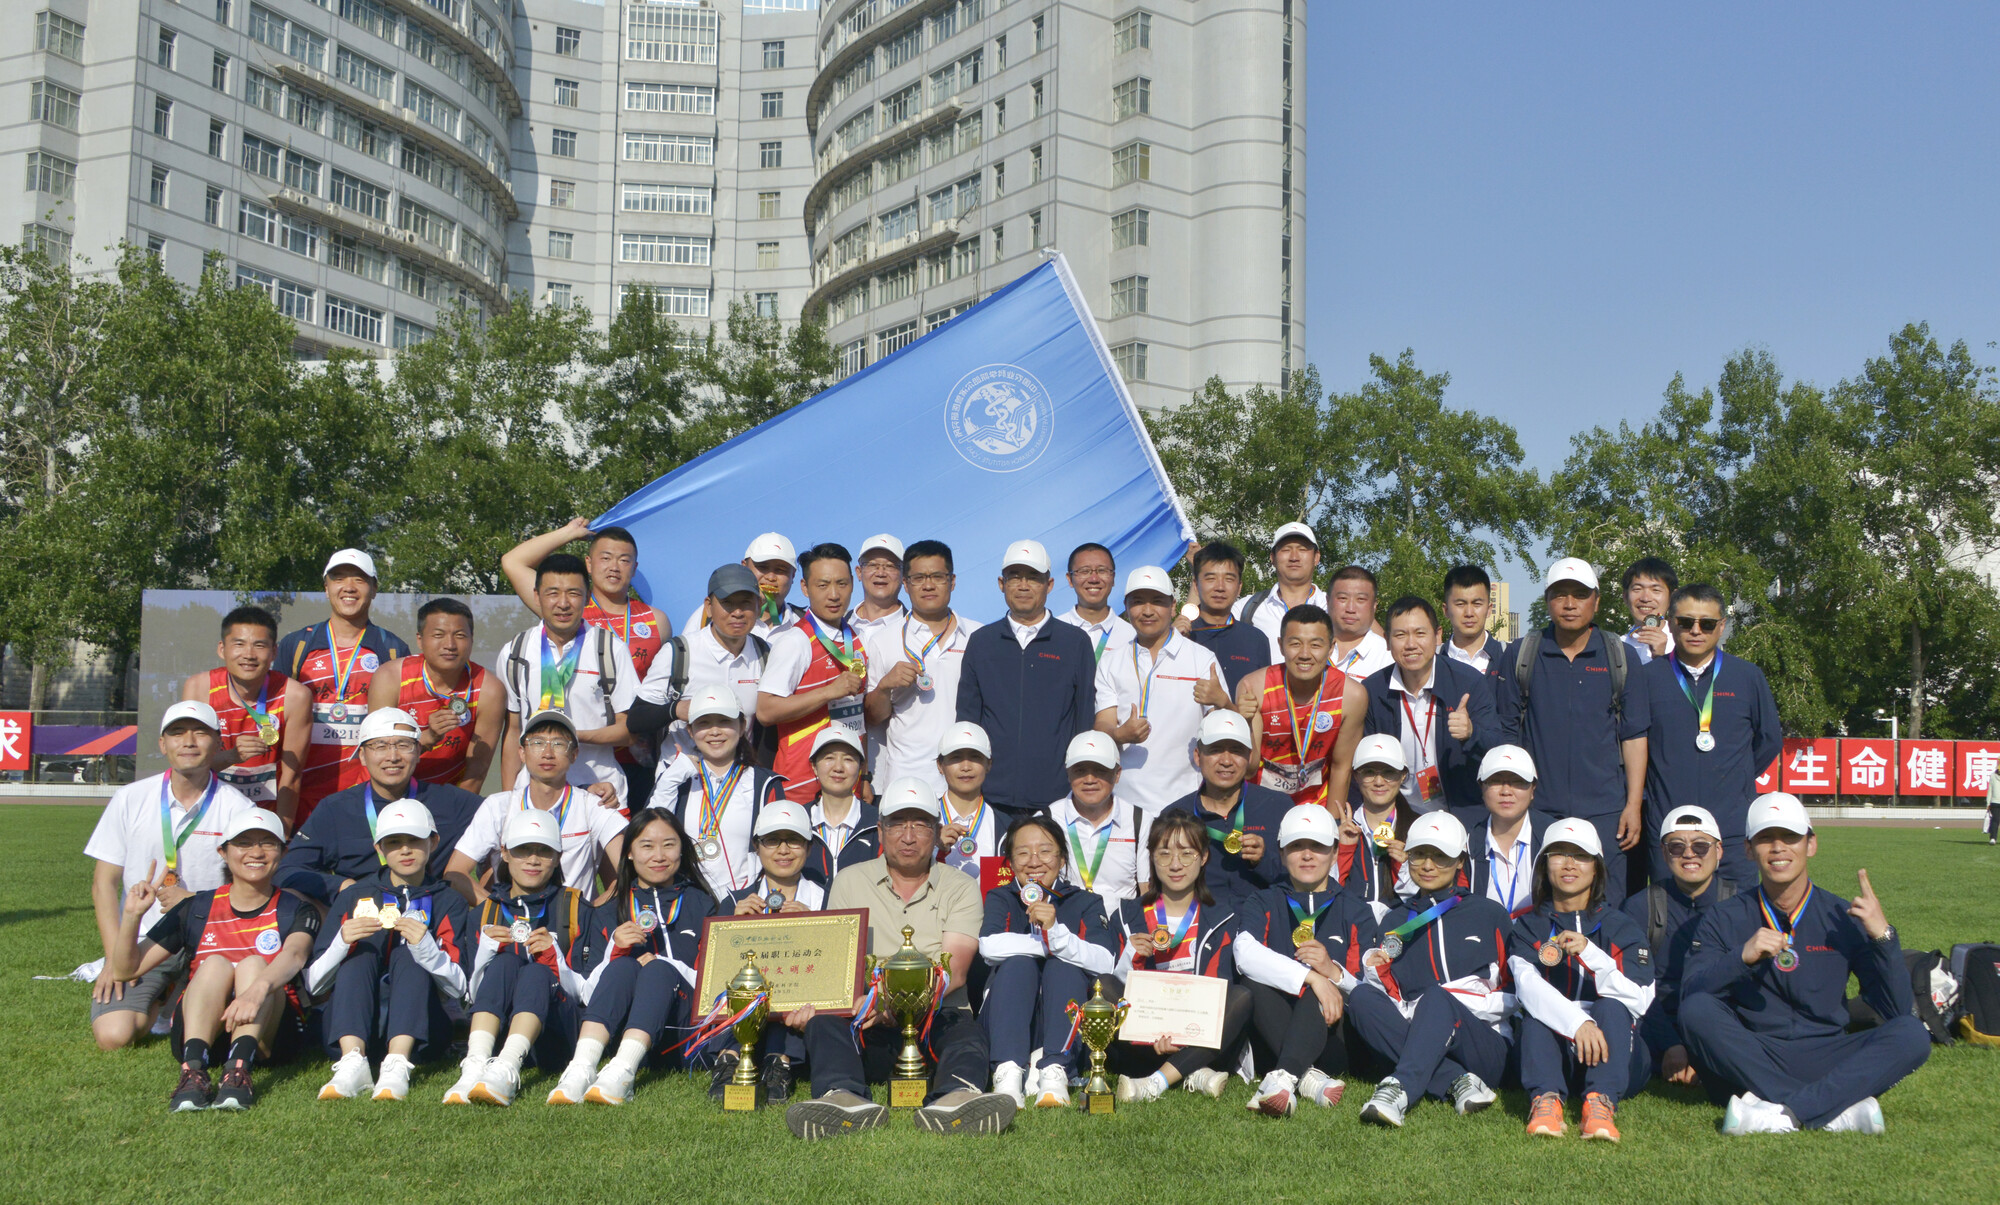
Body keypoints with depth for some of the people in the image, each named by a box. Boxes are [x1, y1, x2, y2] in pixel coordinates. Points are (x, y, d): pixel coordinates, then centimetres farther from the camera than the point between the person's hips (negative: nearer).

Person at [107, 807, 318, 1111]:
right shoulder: (197, 909, 12)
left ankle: (239, 1068, -48)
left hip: (269, 1032, -1)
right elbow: (127, 969, 11)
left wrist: (258, 989, -42)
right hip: (199, 1032, 2)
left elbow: (294, 955, -20)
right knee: (216, 963, -23)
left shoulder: (295, 910, 5)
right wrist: (132, 916, -8)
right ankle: (193, 1069, -47)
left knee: (254, 964, -25)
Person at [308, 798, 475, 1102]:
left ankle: (397, 1066, -44)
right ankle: (353, 1063, -43)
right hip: (350, 1023, 1)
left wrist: (426, 947, -22)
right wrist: (341, 943, -17)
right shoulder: (355, 896, 13)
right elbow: (313, 984, 3)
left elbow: (459, 988, -4)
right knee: (361, 950, -21)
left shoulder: (448, 902, 11)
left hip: (419, 1027, -1)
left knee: (408, 955, -22)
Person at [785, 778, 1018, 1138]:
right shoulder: (850, 882, 15)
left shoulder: (960, 888, 10)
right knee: (824, 1022, -30)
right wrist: (868, 1001, -19)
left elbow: (954, 972, -4)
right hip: (868, 1028, 1)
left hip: (936, 1017, -1)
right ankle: (845, 1098, -59)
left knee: (967, 1031, -33)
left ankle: (956, 1097, -65)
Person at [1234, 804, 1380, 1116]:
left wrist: (1333, 972, -21)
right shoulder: (1264, 905, 13)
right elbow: (1245, 954, -13)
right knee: (1255, 986, -28)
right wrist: (1310, 977, -26)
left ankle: (1283, 1077, -49)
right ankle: (1308, 1077, -39)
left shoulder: (1355, 912, 14)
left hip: (1330, 1040, 0)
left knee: (1320, 990, -30)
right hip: (1272, 1038, 0)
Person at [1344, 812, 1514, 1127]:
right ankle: (1457, 1082, -33)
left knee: (1436, 998, -32)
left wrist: (1453, 1000, -7)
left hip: (1487, 1050, -3)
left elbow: (1516, 993, 9)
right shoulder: (1395, 921, 20)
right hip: (1419, 1042, 3)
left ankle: (1400, 1091, -52)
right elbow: (1393, 996, 13)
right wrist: (1379, 972, -10)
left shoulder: (1489, 914, 13)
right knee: (1362, 997, -22)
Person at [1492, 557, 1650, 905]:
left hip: (1604, 810, 0)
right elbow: (1506, 735, 7)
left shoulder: (1619, 658, 6)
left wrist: (1633, 804, -1)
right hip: (1536, 808, 0)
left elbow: (1634, 735, 6)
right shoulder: (1519, 656, 5)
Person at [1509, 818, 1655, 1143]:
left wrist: (1591, 953, -23)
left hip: (1615, 1052, 0)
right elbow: (1528, 985, -14)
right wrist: (1579, 1023, -33)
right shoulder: (1529, 927, 8)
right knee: (1535, 1010, -28)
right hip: (1553, 1049, 0)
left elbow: (1638, 1001, -9)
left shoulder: (1621, 929, 8)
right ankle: (1546, 1098, -48)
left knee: (1610, 1007, -29)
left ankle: (1600, 1102, -47)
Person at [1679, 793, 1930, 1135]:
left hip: (1824, 1060, 1)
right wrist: (1742, 957, -23)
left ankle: (1784, 1113, -34)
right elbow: (1689, 996, -9)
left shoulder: (1844, 918, 8)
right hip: (1750, 1061, -1)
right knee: (1698, 1011, -29)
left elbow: (1897, 1012, 1)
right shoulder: (1723, 920, 6)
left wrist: (1883, 936, -11)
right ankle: (1840, 1109, -30)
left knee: (1913, 1036, -22)